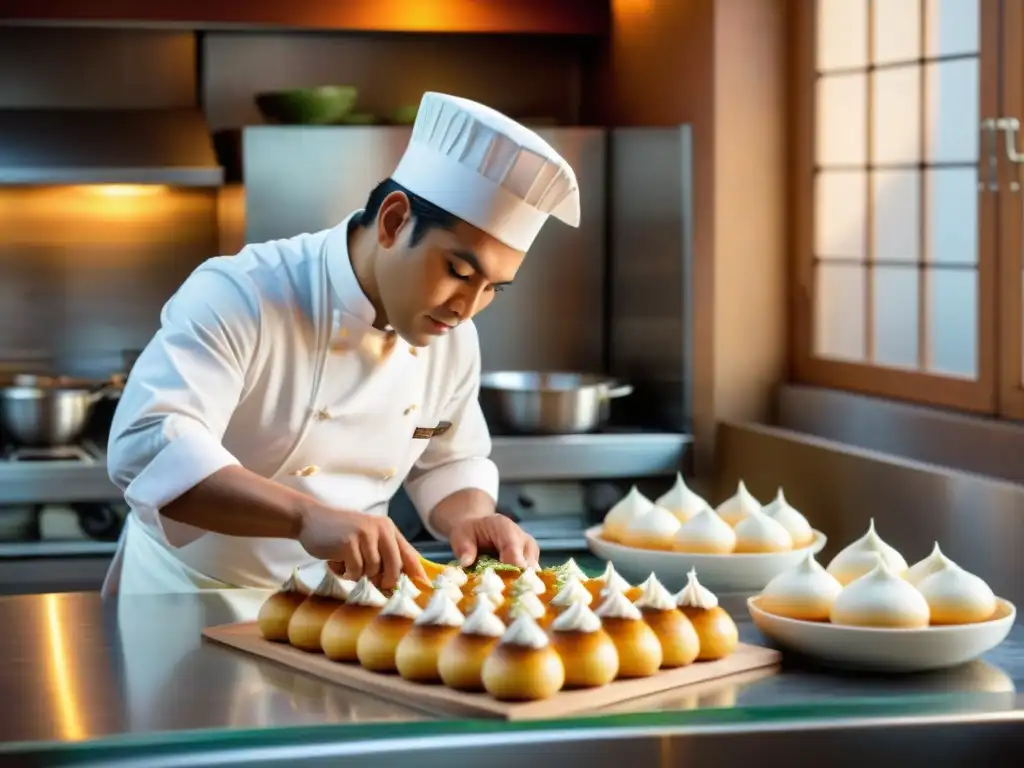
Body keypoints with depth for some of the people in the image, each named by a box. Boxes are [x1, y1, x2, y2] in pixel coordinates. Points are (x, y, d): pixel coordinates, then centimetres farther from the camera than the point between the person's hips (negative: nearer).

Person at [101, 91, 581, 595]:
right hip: (192, 602, -4)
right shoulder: (239, 297, -21)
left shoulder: (452, 337, -1)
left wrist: (471, 520, -9)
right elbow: (145, 448, -33)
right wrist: (307, 517, -44)